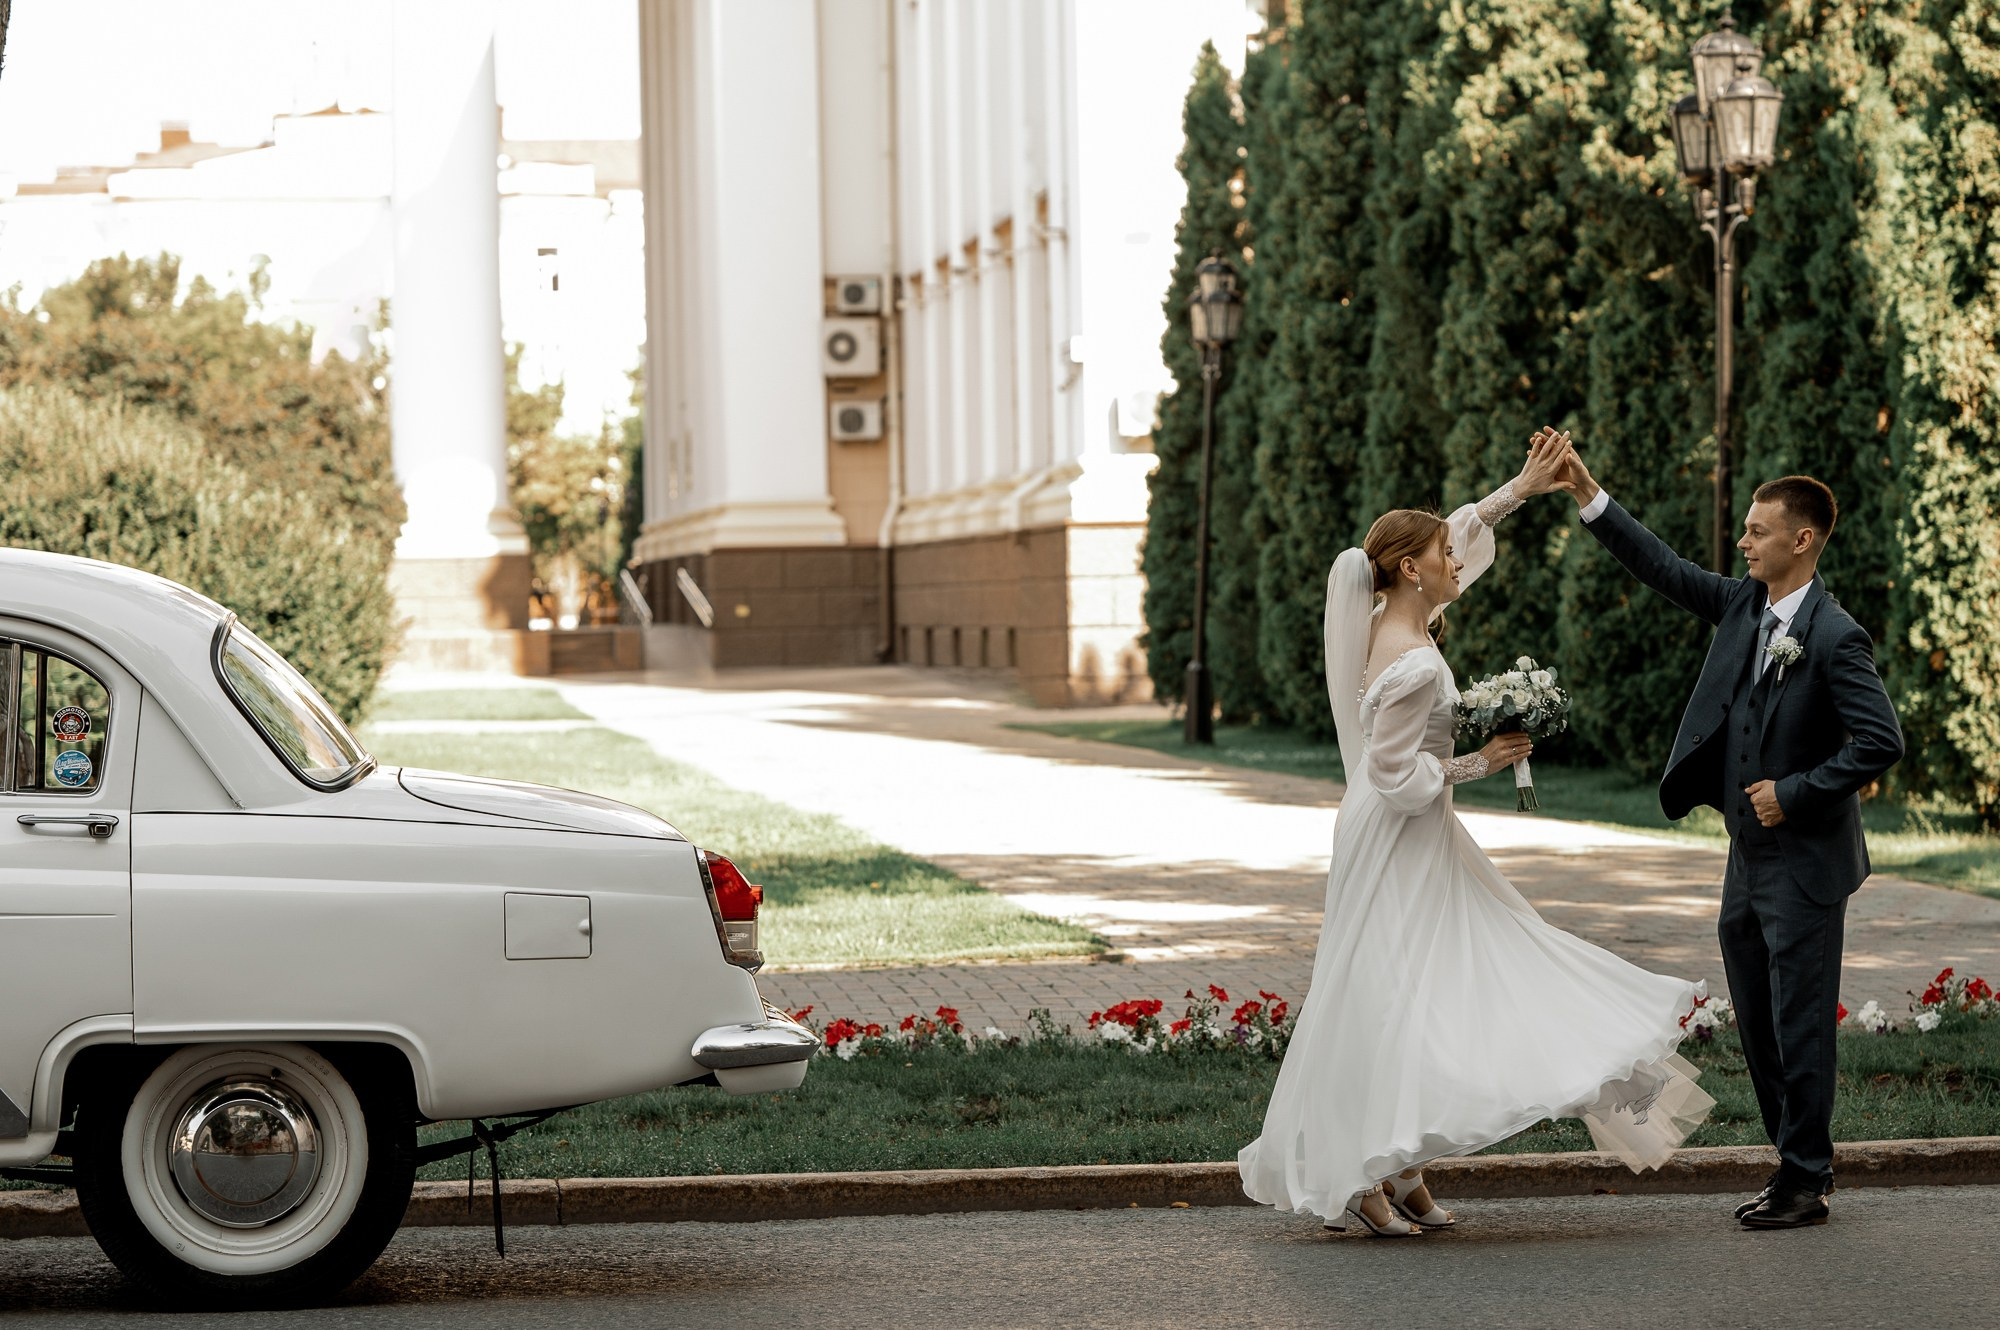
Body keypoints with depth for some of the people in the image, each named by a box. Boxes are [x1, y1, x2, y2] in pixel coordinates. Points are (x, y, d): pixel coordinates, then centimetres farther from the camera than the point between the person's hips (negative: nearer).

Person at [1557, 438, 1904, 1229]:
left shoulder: (1835, 639, -17)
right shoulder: (1744, 605, 6)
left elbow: (1882, 743, -20)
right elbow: (1662, 569, 10)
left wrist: (1795, 792, -17)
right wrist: (1587, 495, 3)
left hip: (1805, 865, -8)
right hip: (1749, 860, 8)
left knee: (1799, 1026, -2)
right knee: (1758, 1027, 14)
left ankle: (1806, 1182, 7)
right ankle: (1798, 1168, 24)